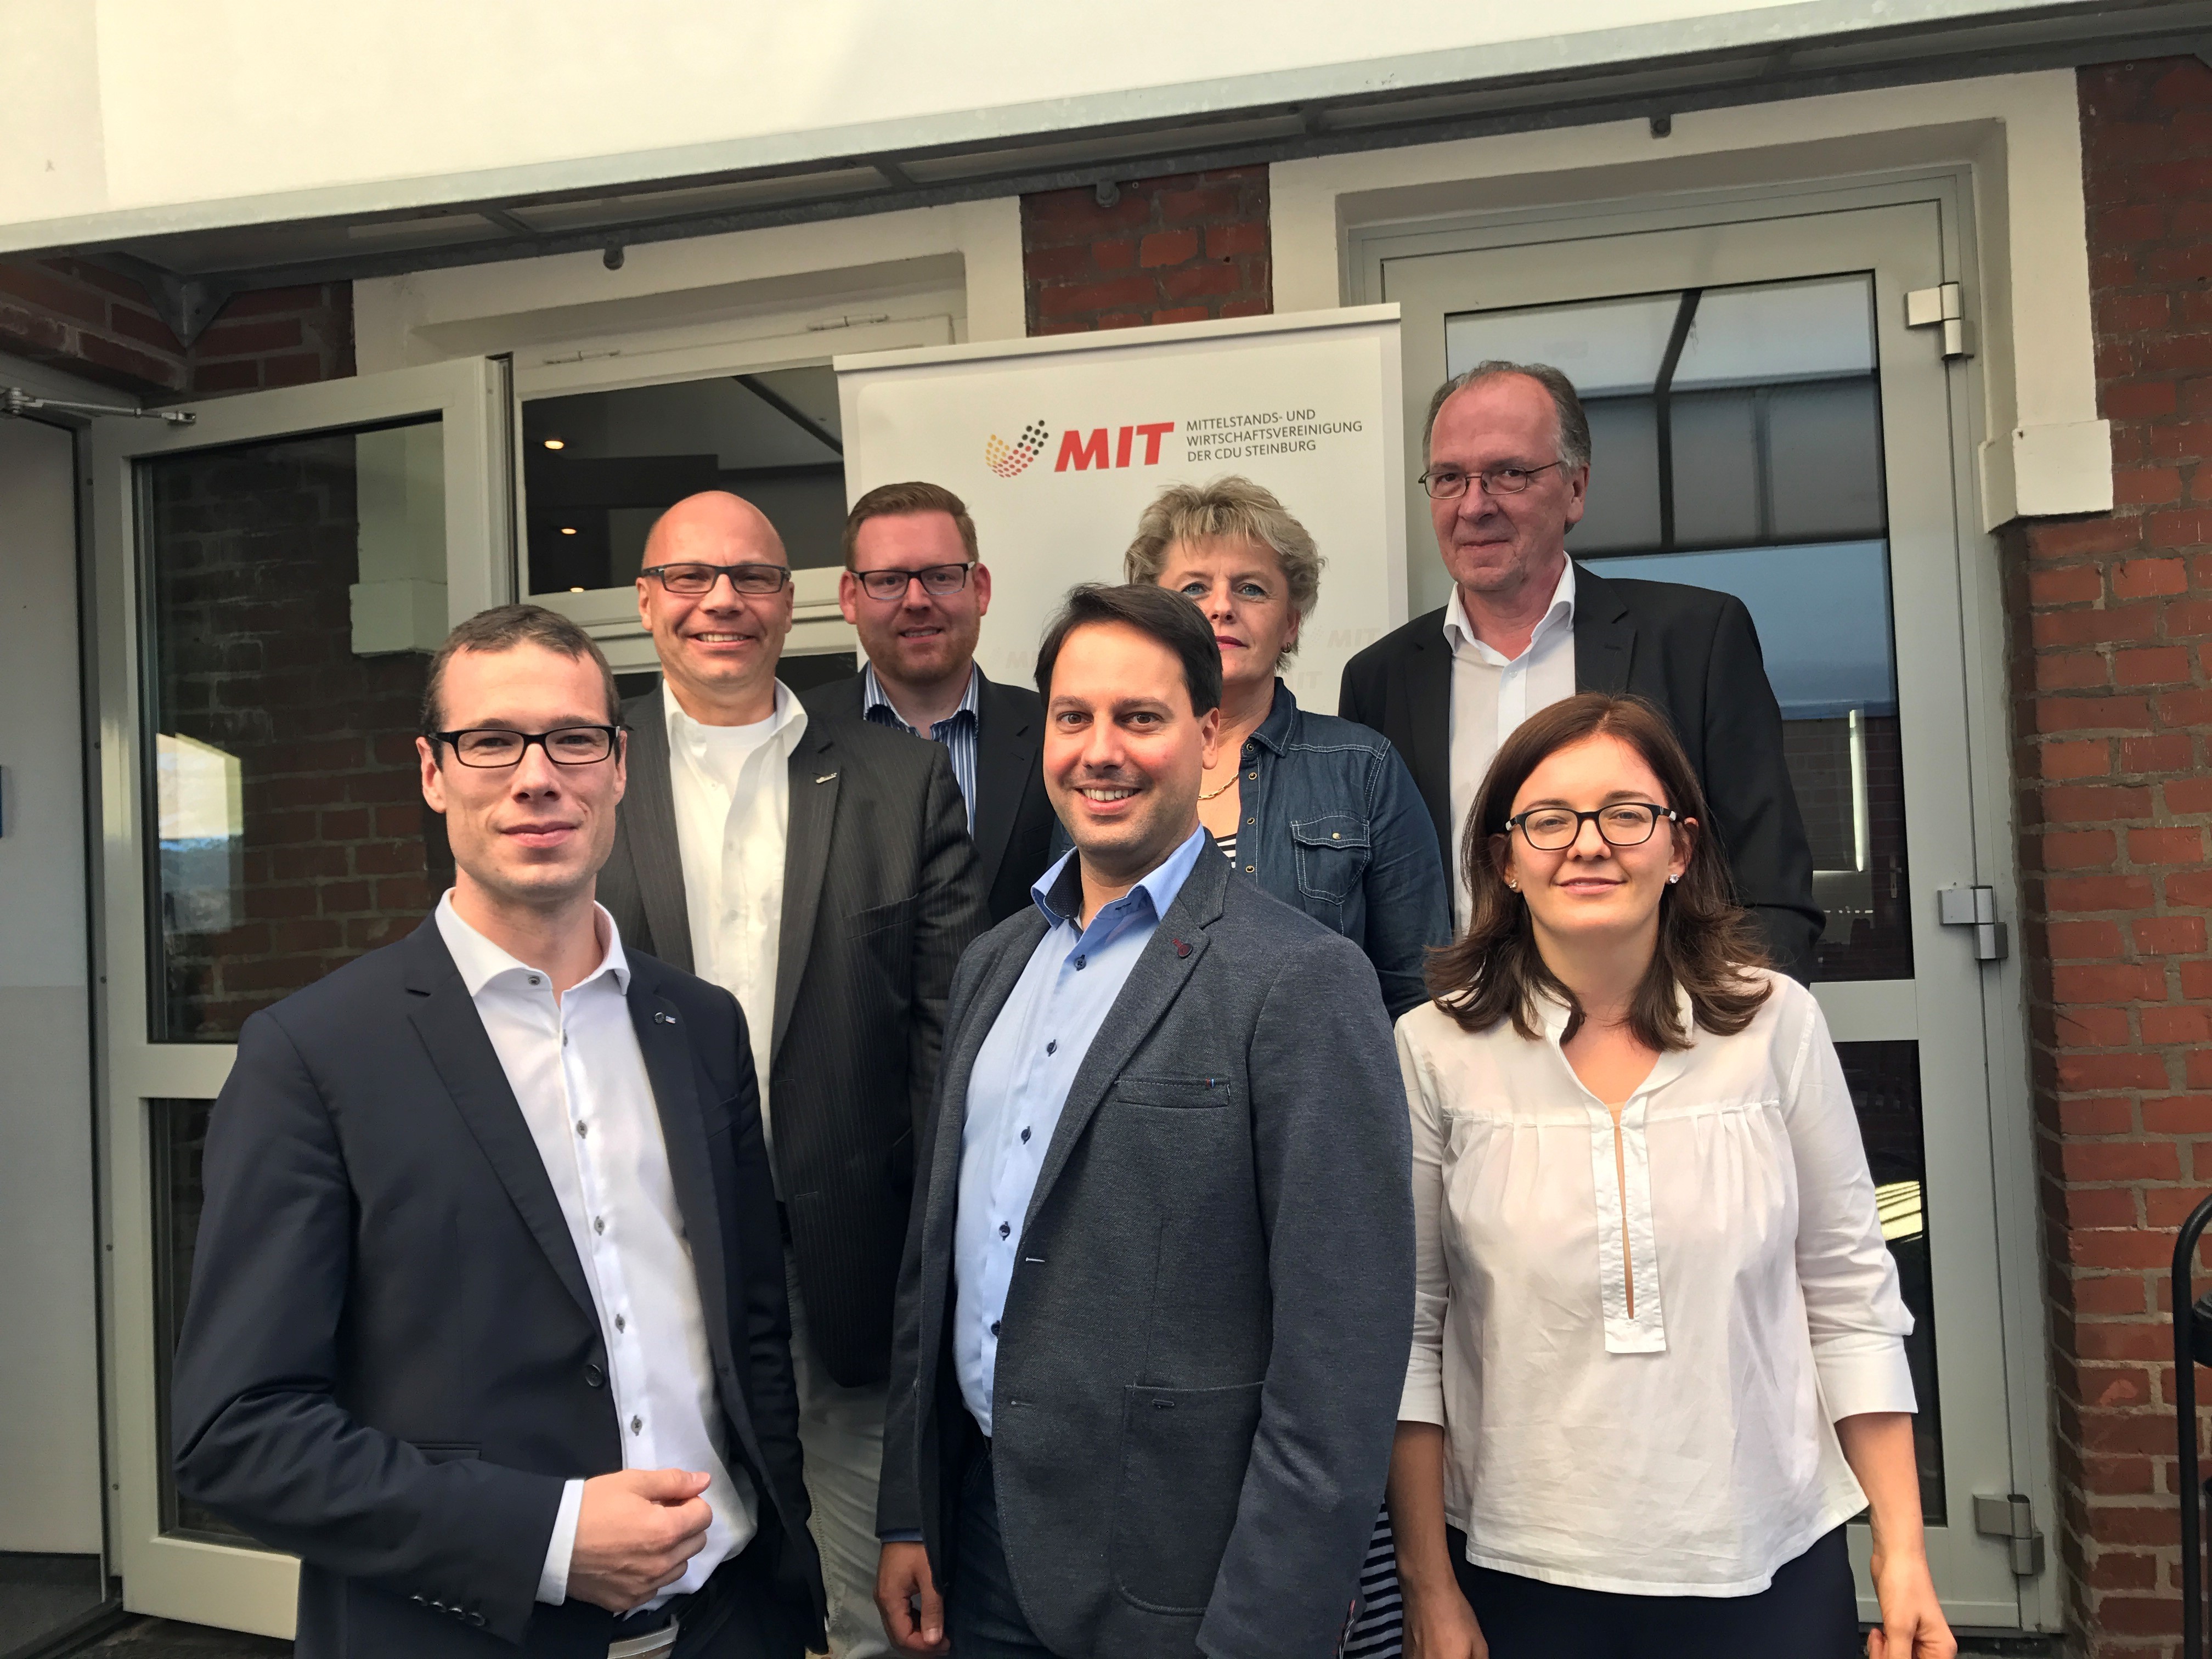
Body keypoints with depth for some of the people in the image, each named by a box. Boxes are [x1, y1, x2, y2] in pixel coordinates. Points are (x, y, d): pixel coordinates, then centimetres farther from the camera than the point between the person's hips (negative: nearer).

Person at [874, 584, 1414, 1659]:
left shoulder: (1302, 982, -15)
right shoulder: (994, 963, 7)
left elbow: (1342, 1347, -17)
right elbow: (938, 1247, 11)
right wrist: (907, 1515, 10)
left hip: (1170, 1572, -6)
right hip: (980, 1539, 6)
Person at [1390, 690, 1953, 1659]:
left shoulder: (1776, 1022, -5)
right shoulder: (1432, 1051, -9)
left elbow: (1849, 1297, 1)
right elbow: (1406, 1332, -4)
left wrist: (1901, 1551, 1)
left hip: (1772, 1568, 1)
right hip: (1525, 1576, -1)